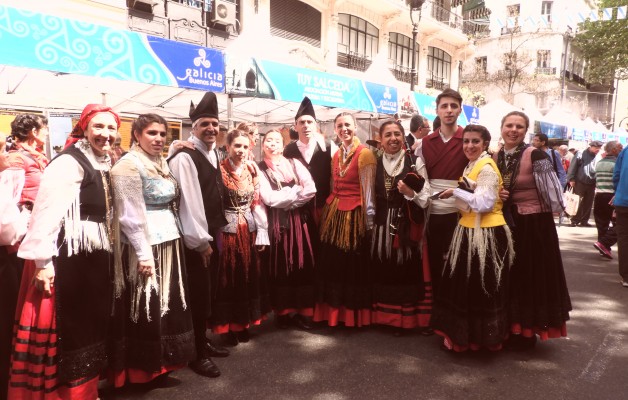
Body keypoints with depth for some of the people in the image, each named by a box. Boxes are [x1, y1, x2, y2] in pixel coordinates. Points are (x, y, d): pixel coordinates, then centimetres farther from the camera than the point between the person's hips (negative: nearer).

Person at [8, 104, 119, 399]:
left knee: (91, 326, 18)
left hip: (96, 255, 9)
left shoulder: (102, 164, 13)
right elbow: (47, 212, -21)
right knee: (68, 329, 3)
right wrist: (42, 261, -23)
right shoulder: (68, 163, -14)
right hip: (69, 257, -9)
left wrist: (107, 250, 16)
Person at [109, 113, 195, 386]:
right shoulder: (129, 164, -12)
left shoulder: (162, 163, 12)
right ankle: (141, 370, 19)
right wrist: (143, 254, -19)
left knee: (167, 306, 15)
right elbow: (130, 215, -17)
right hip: (145, 247, -8)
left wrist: (172, 239, 12)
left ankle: (159, 365, 30)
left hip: (169, 244, 8)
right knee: (146, 310, 3)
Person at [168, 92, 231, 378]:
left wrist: (214, 234, 14)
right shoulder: (183, 157, -17)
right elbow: (188, 203, -20)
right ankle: (197, 354, 14)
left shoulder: (214, 153, 10)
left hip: (212, 232, 8)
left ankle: (203, 341, 31)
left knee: (208, 290, 16)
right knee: (198, 294, 0)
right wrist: (200, 241, -17)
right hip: (195, 239, -8)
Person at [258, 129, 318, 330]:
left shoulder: (294, 163, 9)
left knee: (303, 264, 3)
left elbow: (311, 190, -4)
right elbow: (269, 199, -12)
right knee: (281, 266, 2)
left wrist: (286, 201, -10)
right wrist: (296, 191, -6)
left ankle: (303, 311, 13)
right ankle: (283, 311, 14)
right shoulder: (259, 169, 1)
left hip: (300, 220, 3)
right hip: (277, 222, -2)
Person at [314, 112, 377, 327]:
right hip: (333, 213, 7)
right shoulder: (336, 155, 14)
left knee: (354, 265, 4)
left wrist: (369, 220, -9)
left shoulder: (365, 153, -9)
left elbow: (368, 190, -10)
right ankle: (334, 310, 27)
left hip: (354, 215, -7)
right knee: (332, 263, 12)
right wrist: (328, 211, 13)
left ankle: (355, 313, 20)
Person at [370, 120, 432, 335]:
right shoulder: (375, 163, 7)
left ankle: (411, 317, 15)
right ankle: (389, 316, 22)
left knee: (409, 271, -1)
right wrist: (371, 223, 7)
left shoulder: (415, 162, -2)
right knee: (385, 272, 7)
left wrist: (409, 192, -21)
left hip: (409, 226, -3)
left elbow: (425, 199, -5)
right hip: (383, 225, 3)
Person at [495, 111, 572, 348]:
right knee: (509, 276, 12)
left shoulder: (535, 156, -13)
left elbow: (552, 192, -13)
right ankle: (510, 327, 28)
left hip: (534, 225, -5)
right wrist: (496, 196, -6)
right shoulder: (495, 157, 4)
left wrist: (534, 210, -6)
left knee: (532, 276, 5)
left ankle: (528, 331, 21)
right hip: (506, 224, 5)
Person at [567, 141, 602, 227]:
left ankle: (584, 220, 15)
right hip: (579, 183, -4)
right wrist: (571, 179, -9)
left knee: (588, 203, 7)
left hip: (591, 184, 4)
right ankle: (575, 220, 5)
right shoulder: (580, 154, -2)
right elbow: (573, 167, -4)